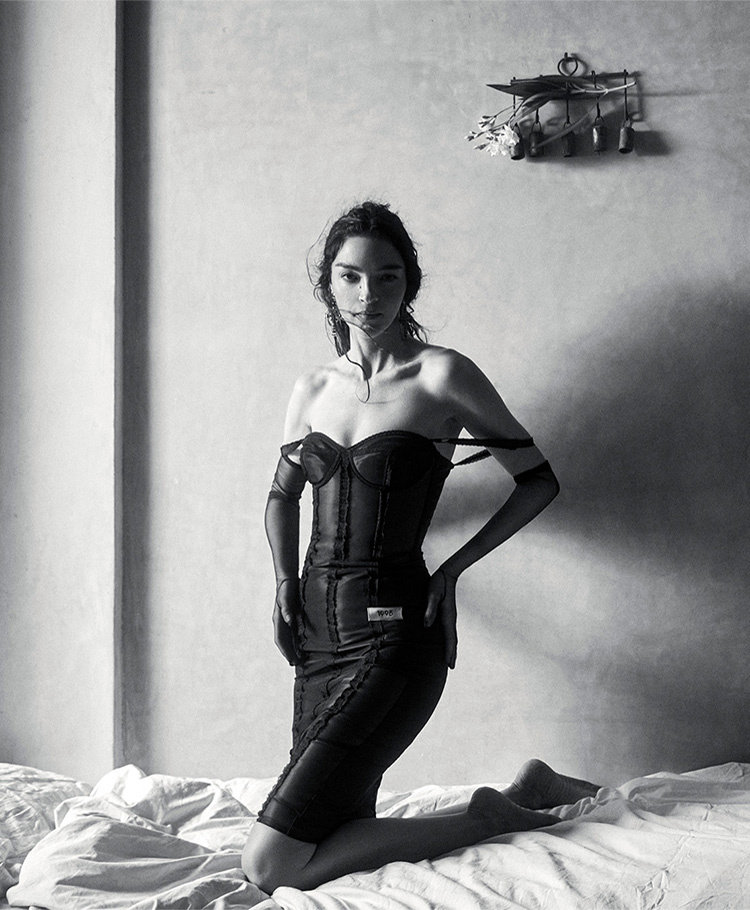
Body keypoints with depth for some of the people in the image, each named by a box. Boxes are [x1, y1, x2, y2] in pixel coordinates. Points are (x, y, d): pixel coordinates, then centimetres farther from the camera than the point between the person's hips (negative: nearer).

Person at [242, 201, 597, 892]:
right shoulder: (312, 390, 11)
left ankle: (485, 821, 2)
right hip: (320, 626, 7)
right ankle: (525, 793, 22)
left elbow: (539, 481, 0)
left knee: (271, 866, -13)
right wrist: (286, 583, 11)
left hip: (393, 634, -7)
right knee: (336, 838, 9)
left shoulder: (441, 376, -6)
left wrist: (452, 569, -5)